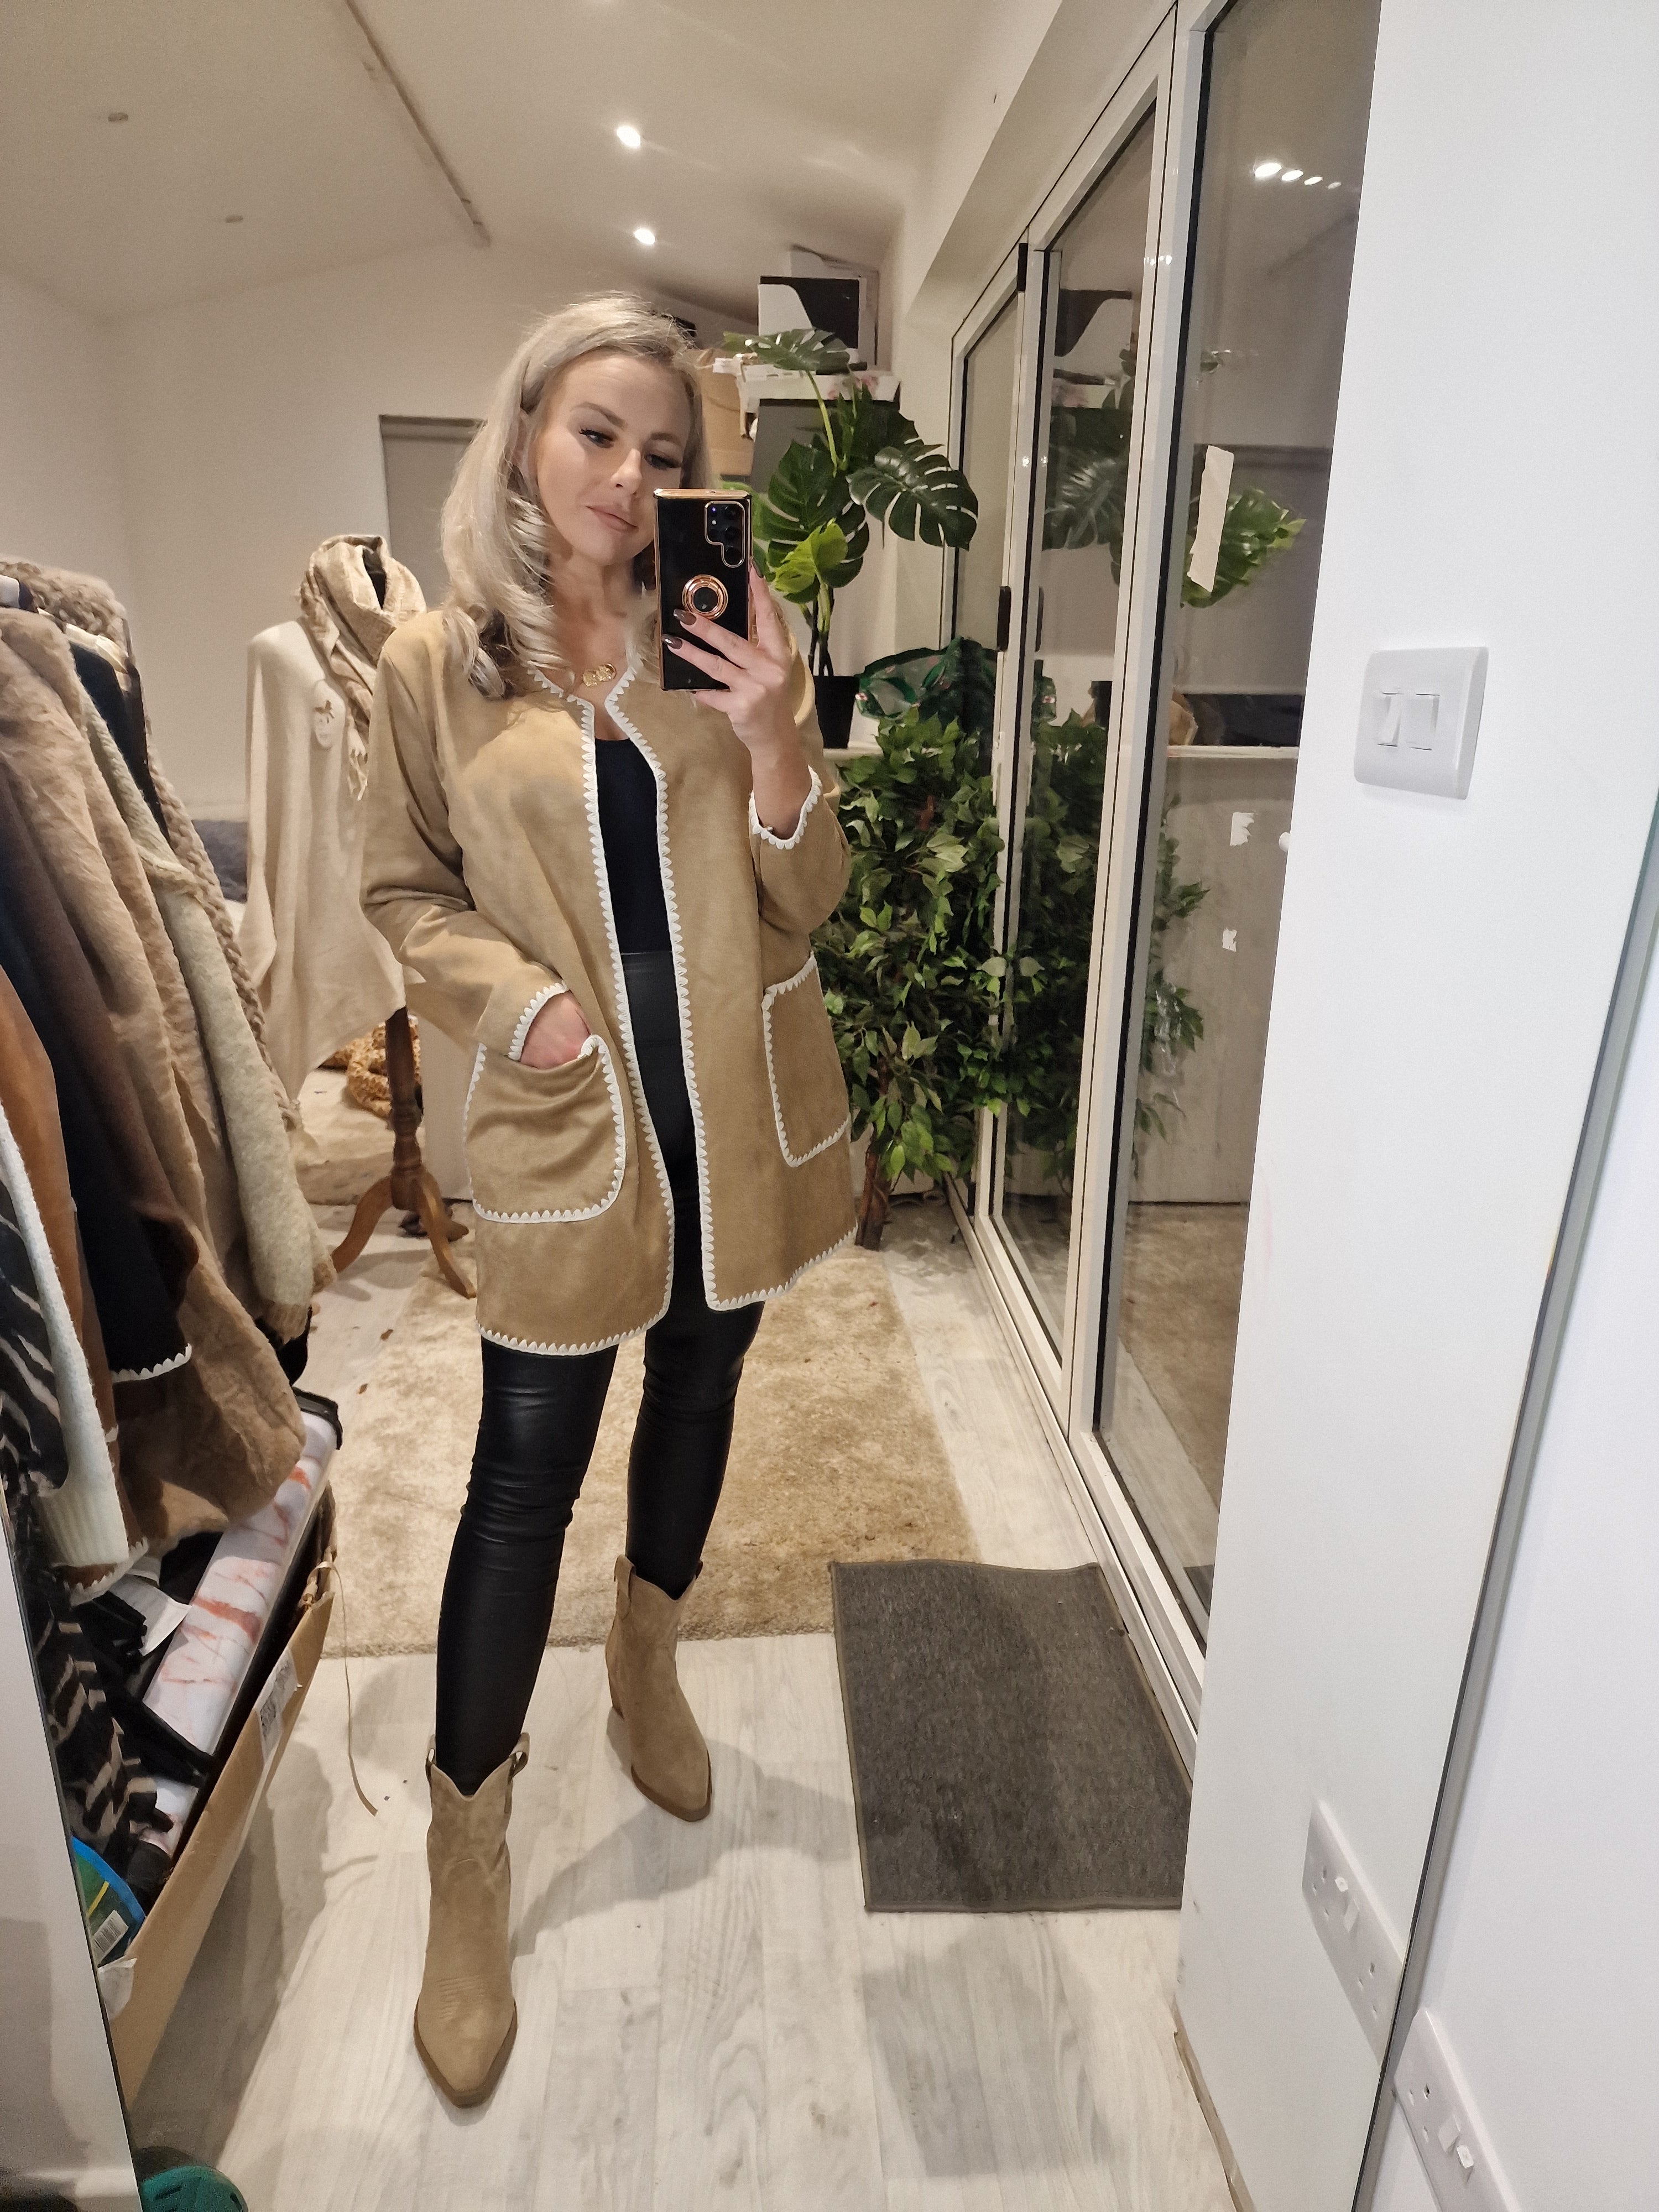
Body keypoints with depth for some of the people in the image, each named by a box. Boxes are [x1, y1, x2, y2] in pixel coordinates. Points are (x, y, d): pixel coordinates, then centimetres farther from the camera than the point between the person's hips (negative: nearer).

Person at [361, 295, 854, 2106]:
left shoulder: (726, 645, 3)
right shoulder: (436, 663, -1)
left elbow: (808, 895, 0)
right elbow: (405, 889, 4)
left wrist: (773, 741, -17)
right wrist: (514, 995, -13)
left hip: (737, 1101, 3)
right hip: (568, 1113, -2)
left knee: (697, 1396, 19)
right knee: (527, 1465, 3)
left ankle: (646, 1658, 49)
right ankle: (466, 1857, 25)